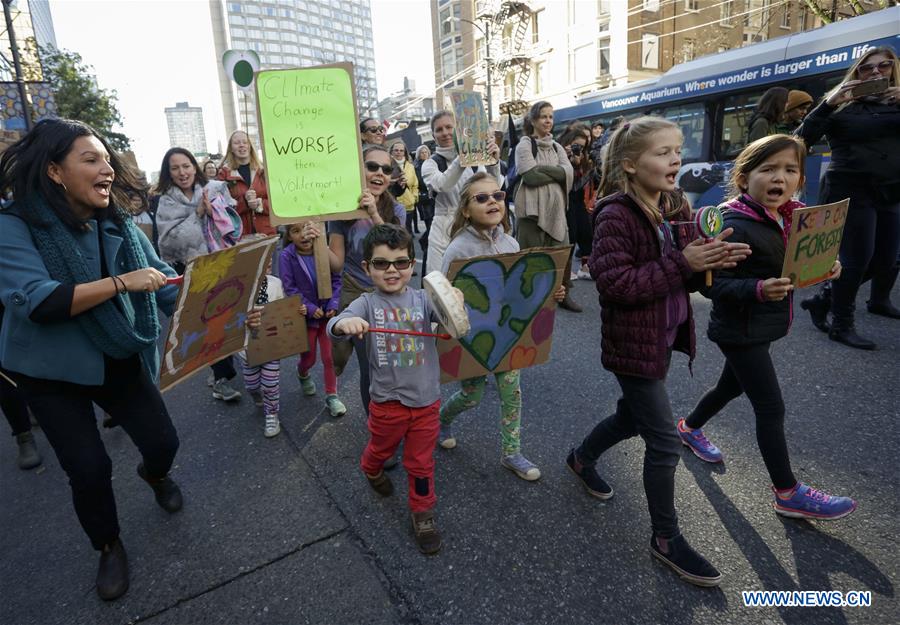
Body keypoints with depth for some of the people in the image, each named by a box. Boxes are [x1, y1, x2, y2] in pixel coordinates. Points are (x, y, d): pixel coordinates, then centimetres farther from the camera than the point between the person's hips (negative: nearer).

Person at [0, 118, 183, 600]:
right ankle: (108, 547, 30)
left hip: (120, 360, 4)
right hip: (52, 372, -3)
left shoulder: (118, 225, -3)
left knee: (163, 442, 4)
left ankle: (153, 474, 44)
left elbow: (165, 283, -5)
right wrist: (120, 282, -31)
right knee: (89, 469, 0)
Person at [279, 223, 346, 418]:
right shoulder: (286, 256, -13)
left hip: (328, 313, 1)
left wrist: (334, 304, -15)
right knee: (309, 358, 15)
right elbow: (290, 288, -13)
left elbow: (336, 279, -6)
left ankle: (331, 396, 22)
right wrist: (310, 308, -19)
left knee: (330, 357, 6)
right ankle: (302, 374, 51)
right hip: (306, 315, -1)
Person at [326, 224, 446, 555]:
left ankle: (422, 512, 38)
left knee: (421, 462, 16)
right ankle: (371, 470, 61)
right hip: (387, 401, 0)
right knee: (380, 449, 28)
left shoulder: (422, 298, -6)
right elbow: (334, 327, -26)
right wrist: (344, 323, -51)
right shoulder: (367, 303, -11)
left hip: (426, 399, 0)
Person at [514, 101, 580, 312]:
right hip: (533, 207, -6)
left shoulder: (557, 147, 16)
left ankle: (564, 293, 22)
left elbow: (569, 173, -1)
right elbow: (531, 176, -16)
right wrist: (557, 173, -5)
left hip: (555, 206, 6)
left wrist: (542, 168, -11)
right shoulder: (525, 145, -1)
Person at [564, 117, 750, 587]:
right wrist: (682, 263, -28)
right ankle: (666, 538, 21)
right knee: (665, 442, 0)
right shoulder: (616, 215, -19)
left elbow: (681, 278, 13)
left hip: (663, 339, 8)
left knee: (631, 417, 24)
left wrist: (709, 261, -8)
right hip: (632, 345, -8)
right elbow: (613, 284, -28)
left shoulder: (675, 210, 6)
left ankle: (581, 458, 51)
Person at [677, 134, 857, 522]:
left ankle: (689, 428, 49)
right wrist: (758, 290, -39)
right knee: (771, 408, 0)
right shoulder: (735, 225, -23)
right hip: (738, 329, -8)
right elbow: (714, 284, -25)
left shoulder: (791, 217, 3)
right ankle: (788, 494, 16)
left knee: (732, 385, 25)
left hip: (765, 326, 9)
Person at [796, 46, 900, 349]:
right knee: (857, 258, -7)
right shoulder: (842, 104, 1)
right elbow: (803, 140, -8)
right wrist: (828, 104, -18)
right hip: (852, 190, -5)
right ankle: (841, 325, 3)